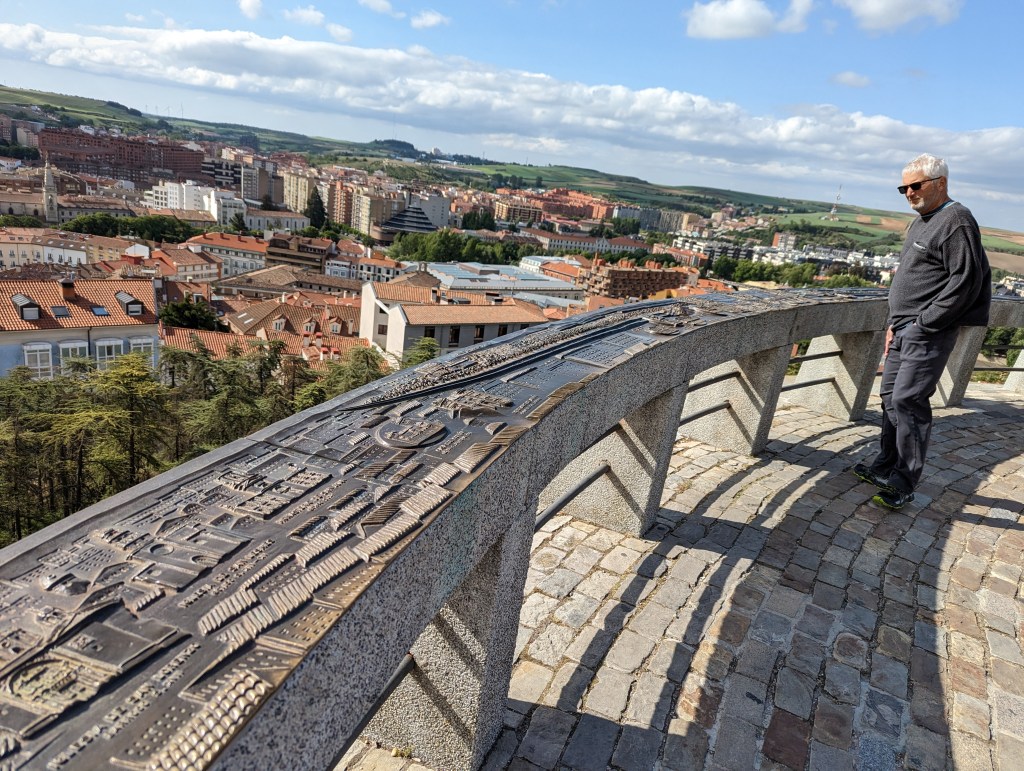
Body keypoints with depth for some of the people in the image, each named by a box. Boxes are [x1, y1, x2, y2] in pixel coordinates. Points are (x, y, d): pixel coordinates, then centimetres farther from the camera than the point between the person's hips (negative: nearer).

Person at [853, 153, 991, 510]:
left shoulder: (957, 221, -11)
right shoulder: (920, 222, 18)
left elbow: (965, 283, -18)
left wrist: (922, 325, -17)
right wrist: (894, 324, 14)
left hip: (928, 334, -9)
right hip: (903, 330, 9)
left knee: (908, 401, -10)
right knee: (890, 397, 12)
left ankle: (904, 484, -1)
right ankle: (885, 467, 24)